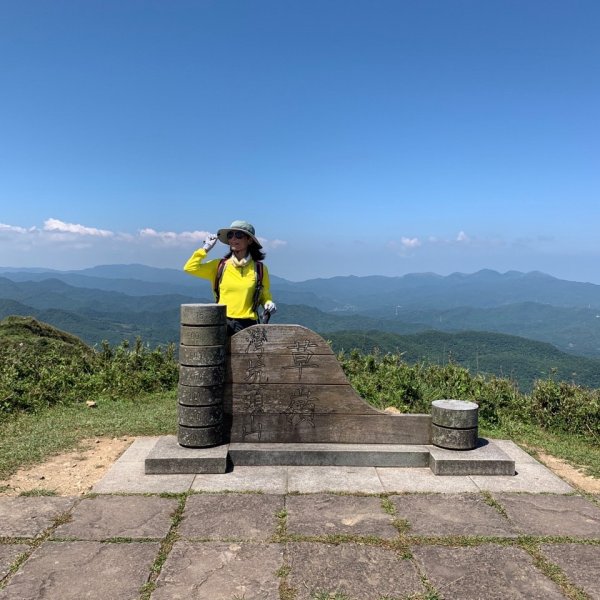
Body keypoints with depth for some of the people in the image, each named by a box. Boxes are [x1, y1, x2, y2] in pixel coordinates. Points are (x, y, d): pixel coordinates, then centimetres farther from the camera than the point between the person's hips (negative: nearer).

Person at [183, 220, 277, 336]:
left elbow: (265, 295, 18)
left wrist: (268, 303, -3)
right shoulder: (219, 265, 9)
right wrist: (206, 248, 6)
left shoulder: (260, 269, 7)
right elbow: (190, 268, 1)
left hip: (247, 326, -1)